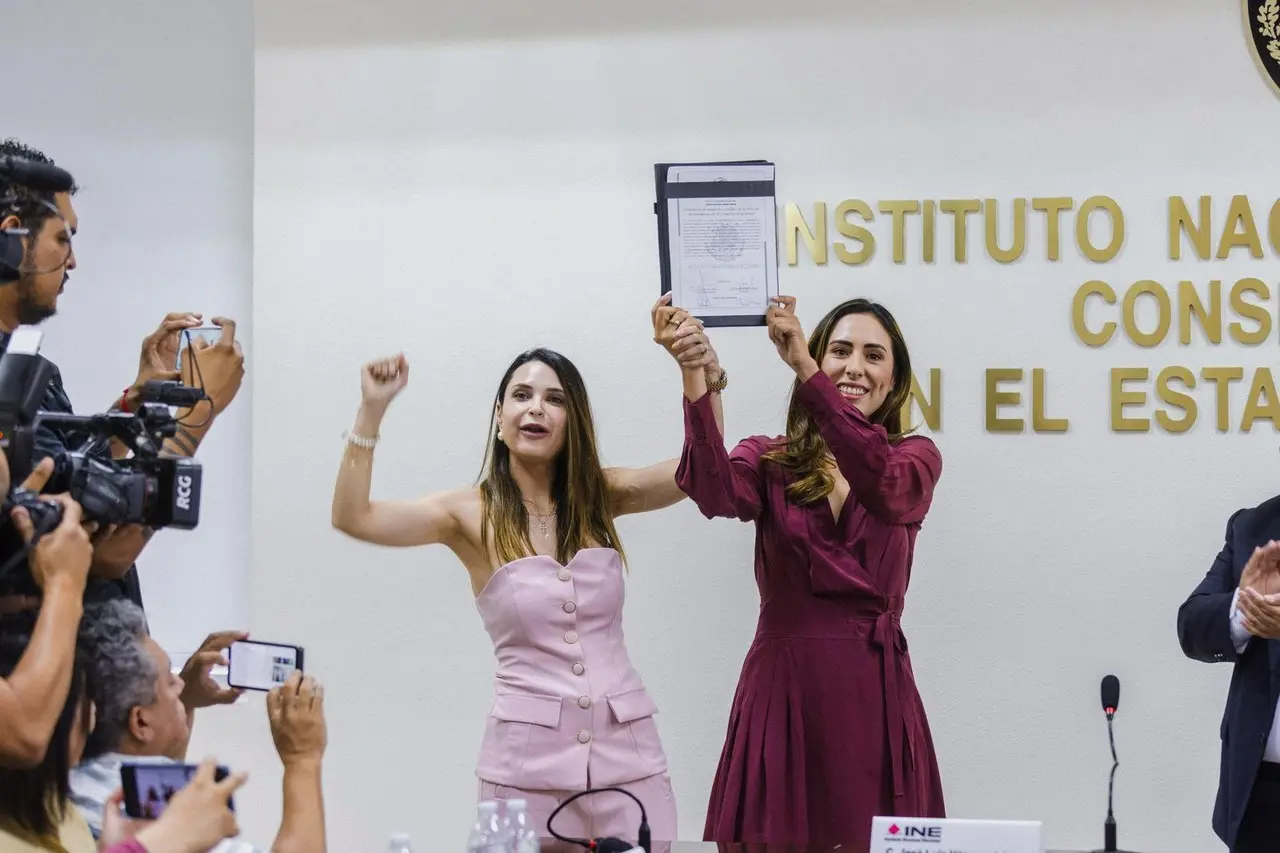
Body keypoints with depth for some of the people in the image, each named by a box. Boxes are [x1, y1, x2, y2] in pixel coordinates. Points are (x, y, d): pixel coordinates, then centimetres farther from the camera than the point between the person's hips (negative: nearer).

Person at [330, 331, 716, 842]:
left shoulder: (600, 497, 7)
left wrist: (701, 378, -21)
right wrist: (372, 410, -18)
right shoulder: (474, 514, 0)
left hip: (626, 745, 2)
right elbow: (352, 517, -11)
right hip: (527, 754, -2)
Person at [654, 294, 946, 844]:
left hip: (874, 693, 0)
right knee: (773, 840, 1)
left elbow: (882, 485, -20)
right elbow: (717, 493, -19)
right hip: (782, 689, 0)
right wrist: (696, 378, -34)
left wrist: (802, 366, -30)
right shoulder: (769, 462, 5)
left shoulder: (915, 458, 5)